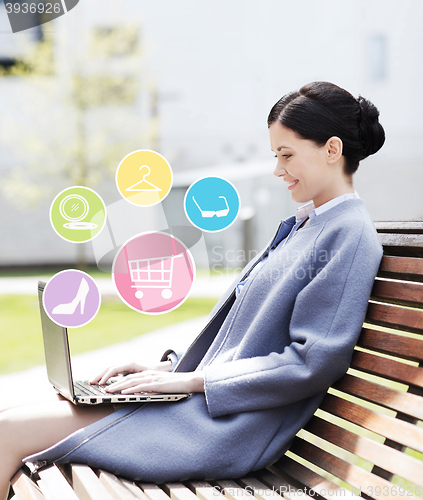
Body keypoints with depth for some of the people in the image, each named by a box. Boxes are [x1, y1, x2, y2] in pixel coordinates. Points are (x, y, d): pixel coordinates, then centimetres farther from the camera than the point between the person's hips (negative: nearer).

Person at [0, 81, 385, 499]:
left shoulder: (349, 235, -12)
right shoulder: (302, 224, 17)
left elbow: (312, 363, -18)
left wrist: (191, 379, -15)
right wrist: (171, 366, 8)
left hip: (227, 429, -8)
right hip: (205, 399, 9)